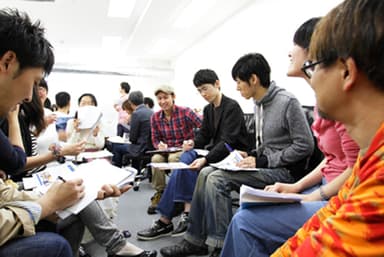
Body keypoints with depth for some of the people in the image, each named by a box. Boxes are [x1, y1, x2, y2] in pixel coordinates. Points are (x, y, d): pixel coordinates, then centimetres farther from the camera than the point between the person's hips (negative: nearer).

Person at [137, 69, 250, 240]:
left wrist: (206, 159, -35)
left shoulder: (232, 107, -12)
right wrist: (193, 143, -11)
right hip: (215, 152, 7)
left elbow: (227, 142, -22)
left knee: (187, 163, -24)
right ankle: (187, 213, -23)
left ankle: (166, 221, -17)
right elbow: (204, 136, 13)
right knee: (186, 157, -23)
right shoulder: (208, 109, 12)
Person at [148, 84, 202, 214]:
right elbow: (155, 139, 8)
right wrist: (160, 145, -15)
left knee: (173, 157, -35)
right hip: (166, 150, 3)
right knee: (156, 158, -29)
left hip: (185, 149, -3)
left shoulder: (185, 112, -11)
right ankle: (159, 193, -12)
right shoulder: (155, 117, 3)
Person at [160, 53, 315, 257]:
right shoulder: (259, 104, 11)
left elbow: (305, 146, -17)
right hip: (266, 165, 8)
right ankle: (195, 240, 1)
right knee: (206, 173, -6)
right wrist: (252, 156, 1)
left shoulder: (287, 102, -15)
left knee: (218, 179, -22)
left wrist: (262, 161, -17)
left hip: (284, 171, -8)